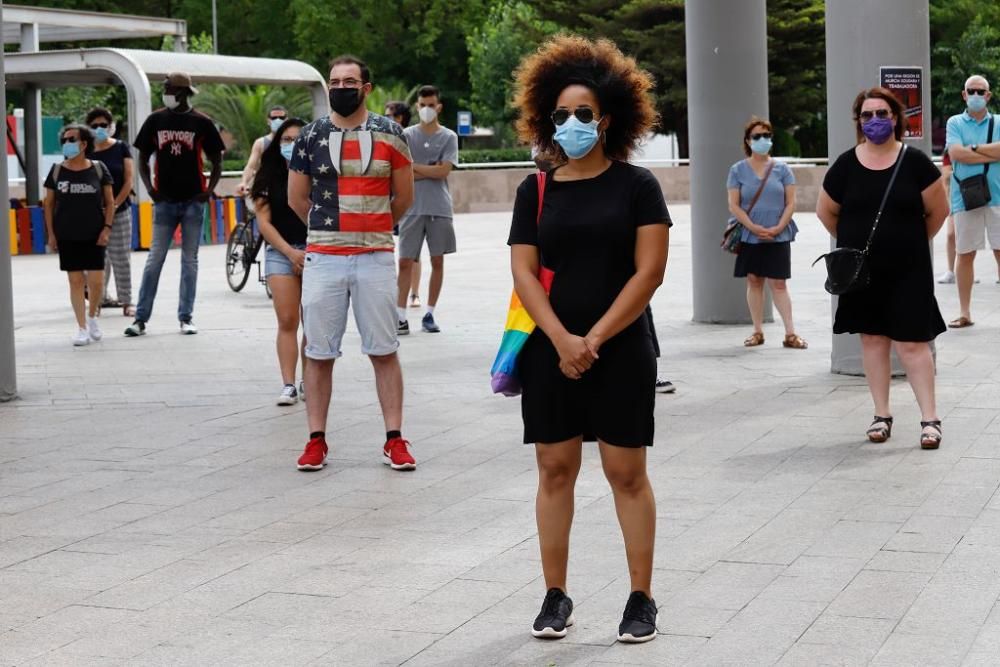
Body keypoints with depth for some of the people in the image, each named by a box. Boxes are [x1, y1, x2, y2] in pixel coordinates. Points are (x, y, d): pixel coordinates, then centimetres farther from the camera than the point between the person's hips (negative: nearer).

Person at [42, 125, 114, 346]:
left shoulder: (98, 169, 0)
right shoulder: (57, 171, 3)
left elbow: (109, 202, 4)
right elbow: (49, 204, 7)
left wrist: (107, 228, -6)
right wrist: (51, 233, 2)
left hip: (94, 236, -1)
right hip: (67, 237, 1)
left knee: (96, 280, -4)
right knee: (75, 280, 1)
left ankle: (92, 316, 22)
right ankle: (82, 328, 8)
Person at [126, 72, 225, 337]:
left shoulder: (201, 123, 0)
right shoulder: (155, 120, 4)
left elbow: (216, 160, 6)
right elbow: (143, 158, 11)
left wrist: (209, 189, -5)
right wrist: (149, 187, -2)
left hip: (193, 201, -1)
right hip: (164, 201, 1)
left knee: (189, 260, 5)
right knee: (154, 259, -2)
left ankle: (186, 317, 12)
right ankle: (141, 318, -1)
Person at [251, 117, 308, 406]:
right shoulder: (269, 177, 4)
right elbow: (264, 222, 1)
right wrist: (291, 252, -7)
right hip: (280, 252, 0)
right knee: (286, 321, -6)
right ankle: (288, 385, -6)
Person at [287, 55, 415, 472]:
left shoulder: (389, 134, 3)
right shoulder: (311, 136, 5)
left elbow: (403, 197, 11)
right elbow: (297, 199, 13)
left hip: (375, 257, -1)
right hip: (322, 259, 1)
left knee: (384, 352, 2)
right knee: (318, 353, 4)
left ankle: (394, 439, 8)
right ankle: (316, 440, 12)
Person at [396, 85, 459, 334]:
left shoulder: (448, 137, 4)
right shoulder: (407, 135, 5)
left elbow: (443, 171, -8)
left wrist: (413, 166, -4)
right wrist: (431, 171, -9)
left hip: (440, 208, 1)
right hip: (412, 208, 0)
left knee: (437, 260, 6)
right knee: (405, 262, -3)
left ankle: (429, 314, 15)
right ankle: (401, 317, -2)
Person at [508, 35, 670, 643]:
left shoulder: (636, 185, -2)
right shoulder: (536, 192, 5)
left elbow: (649, 271, -8)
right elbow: (524, 272, 0)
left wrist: (595, 338, -12)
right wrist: (563, 340, -13)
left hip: (620, 352, -2)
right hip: (551, 350, 3)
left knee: (627, 473, 1)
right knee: (555, 471, 6)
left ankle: (642, 598, 10)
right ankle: (556, 597, 16)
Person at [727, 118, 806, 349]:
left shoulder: (781, 168, 4)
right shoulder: (738, 170, 3)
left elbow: (790, 203, 1)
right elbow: (734, 206, -2)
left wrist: (778, 228, -12)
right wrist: (754, 228, -14)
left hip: (778, 237, -1)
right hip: (749, 237, 1)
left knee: (779, 283, -3)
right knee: (754, 282, 5)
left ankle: (790, 333, -4)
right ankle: (757, 332, 12)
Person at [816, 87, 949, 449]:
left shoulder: (914, 161, -6)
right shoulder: (846, 165, -1)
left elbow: (938, 210, 2)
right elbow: (826, 212, 12)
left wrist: (911, 242, 9)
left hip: (907, 270, -2)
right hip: (862, 270, 2)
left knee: (912, 342, -6)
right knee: (872, 338, 8)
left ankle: (930, 418, -2)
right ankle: (882, 415, 17)